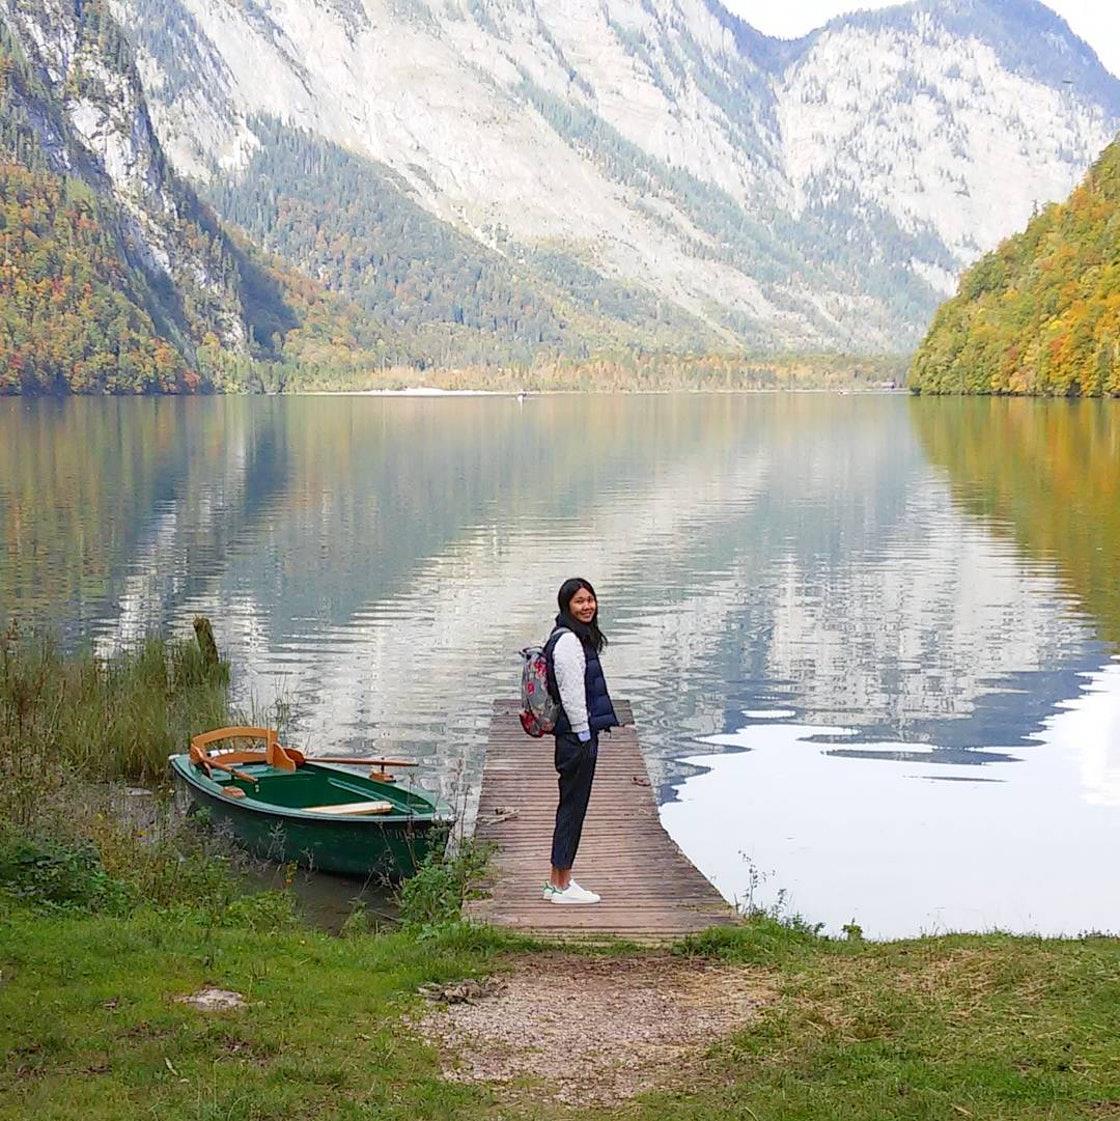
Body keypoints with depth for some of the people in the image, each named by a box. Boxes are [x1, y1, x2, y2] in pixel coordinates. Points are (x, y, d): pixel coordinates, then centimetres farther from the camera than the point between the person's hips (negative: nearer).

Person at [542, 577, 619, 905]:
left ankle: (557, 882, 21)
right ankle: (562, 886, 2)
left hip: (579, 734, 11)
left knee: (571, 807, 14)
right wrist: (584, 734, -17)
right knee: (573, 808, -4)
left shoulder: (580, 638, 16)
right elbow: (572, 694, -20)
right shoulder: (568, 641, -17)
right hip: (577, 736, -11)